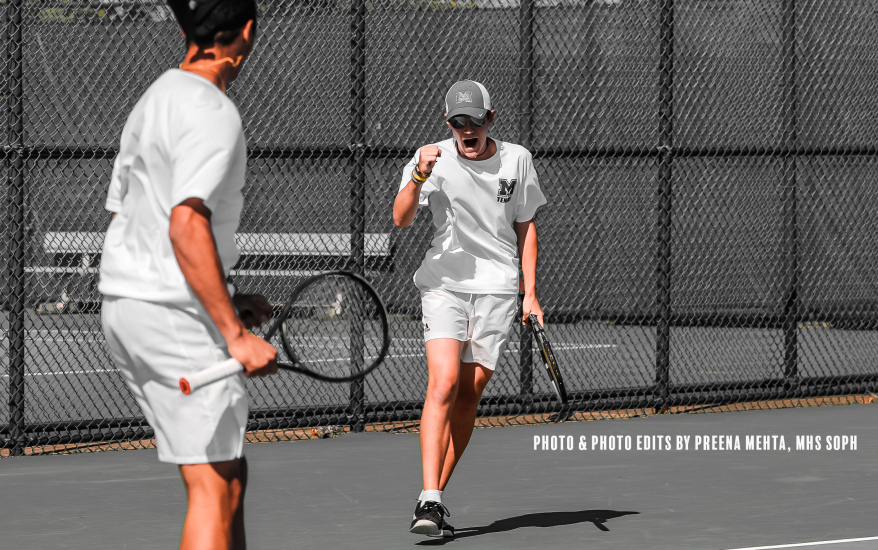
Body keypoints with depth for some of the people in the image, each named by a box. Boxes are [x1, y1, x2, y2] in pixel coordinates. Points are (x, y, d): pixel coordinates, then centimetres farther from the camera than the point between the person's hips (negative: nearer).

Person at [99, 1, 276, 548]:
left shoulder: (153, 102, 17)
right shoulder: (213, 114, -14)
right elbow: (186, 226, -25)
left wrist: (227, 300, 21)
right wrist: (235, 334, -26)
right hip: (178, 316, -10)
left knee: (229, 473, 17)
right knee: (216, 487, -10)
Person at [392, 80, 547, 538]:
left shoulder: (517, 160, 5)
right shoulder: (434, 158, -3)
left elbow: (525, 226, 15)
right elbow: (401, 219, -14)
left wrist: (531, 292, 11)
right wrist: (420, 175, -30)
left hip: (497, 287, 2)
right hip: (444, 282, -2)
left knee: (469, 393, 1)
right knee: (444, 382, -18)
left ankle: (438, 494, 13)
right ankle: (429, 500, -22)